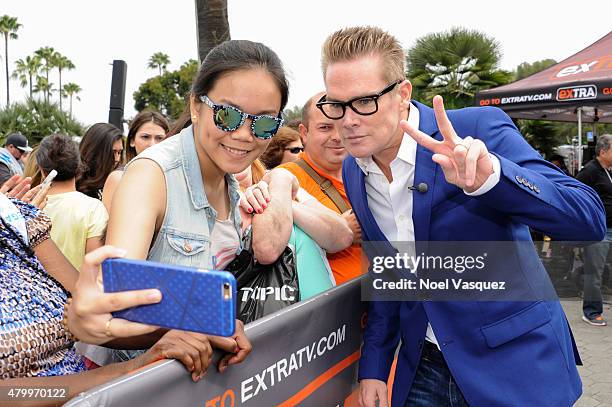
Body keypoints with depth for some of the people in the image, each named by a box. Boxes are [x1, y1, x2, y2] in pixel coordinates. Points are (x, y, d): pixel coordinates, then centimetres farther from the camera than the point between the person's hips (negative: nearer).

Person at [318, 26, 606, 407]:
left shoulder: (480, 128, -18)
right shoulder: (353, 172, -1)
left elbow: (589, 219, -25)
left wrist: (491, 174, -41)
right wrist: (374, 365, 5)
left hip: (514, 365, -4)